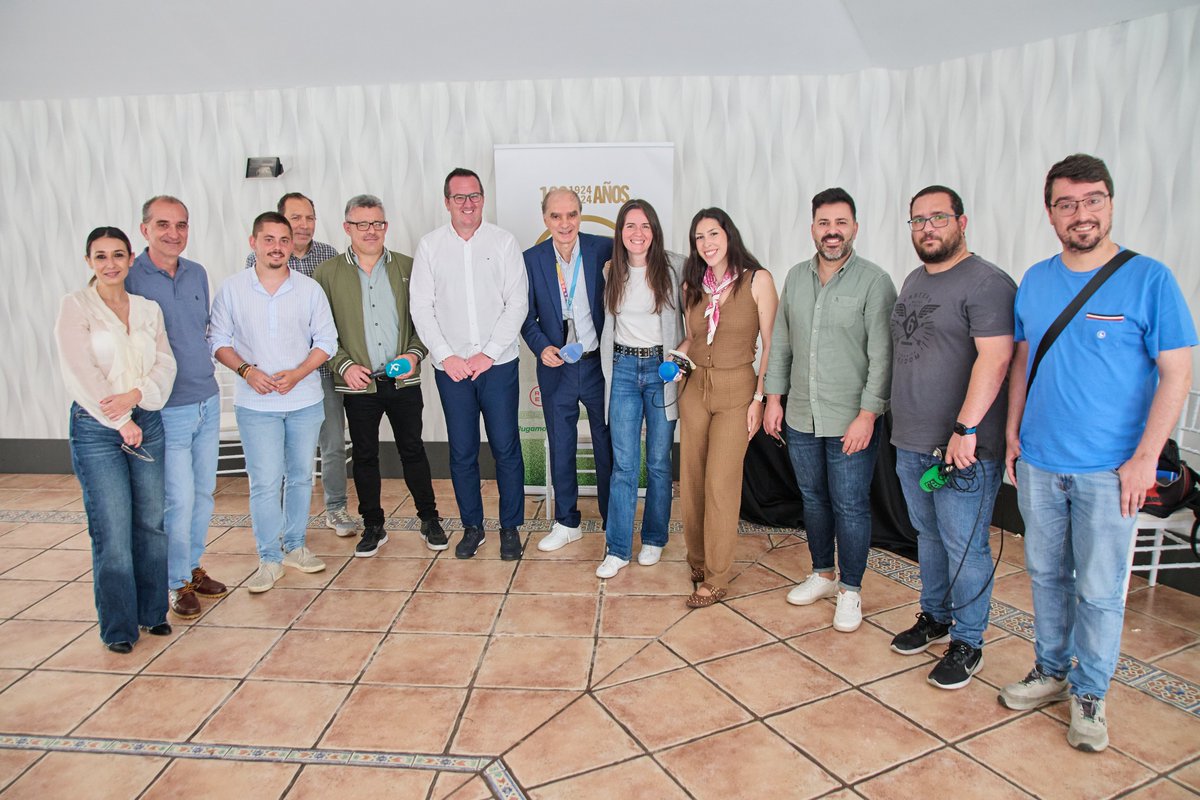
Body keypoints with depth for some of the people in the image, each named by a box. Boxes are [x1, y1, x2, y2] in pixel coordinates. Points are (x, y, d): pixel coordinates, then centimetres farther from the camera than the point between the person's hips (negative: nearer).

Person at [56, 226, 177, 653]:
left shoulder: (149, 309, 11)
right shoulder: (75, 306, -2)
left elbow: (166, 363, 4)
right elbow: (80, 372, -10)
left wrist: (135, 395, -15)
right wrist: (122, 422, -12)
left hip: (147, 422, 4)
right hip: (96, 428, -4)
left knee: (151, 522, 8)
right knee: (112, 530, -3)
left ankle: (152, 611, 23)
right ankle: (118, 626, 11)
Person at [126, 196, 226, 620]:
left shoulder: (197, 274, 7)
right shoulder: (128, 279, -11)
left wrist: (205, 365, 13)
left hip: (207, 402, 6)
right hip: (165, 409, -6)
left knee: (204, 493, 14)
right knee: (178, 499, -2)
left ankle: (193, 566, 32)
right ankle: (178, 582, 16)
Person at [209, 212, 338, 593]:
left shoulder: (310, 289, -1)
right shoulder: (231, 289, -2)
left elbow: (326, 340, 1)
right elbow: (219, 342, 3)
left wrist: (298, 373, -13)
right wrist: (246, 370, -14)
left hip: (305, 400, 2)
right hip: (256, 404, -2)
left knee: (301, 476, 12)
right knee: (265, 482, -2)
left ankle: (295, 546, 28)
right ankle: (269, 558, 11)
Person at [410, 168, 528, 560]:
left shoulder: (504, 242, 1)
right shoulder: (430, 245, 4)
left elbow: (517, 303, -4)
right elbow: (421, 307, 2)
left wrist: (488, 353, -10)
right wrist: (446, 356, -7)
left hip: (498, 365, -1)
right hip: (451, 367, 1)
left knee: (506, 449, 3)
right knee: (462, 452, 8)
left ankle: (511, 527, 18)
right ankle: (472, 526, 24)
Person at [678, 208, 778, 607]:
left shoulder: (757, 280, -6)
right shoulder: (692, 286, 8)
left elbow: (771, 344, -7)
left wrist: (760, 397, -11)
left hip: (736, 391, -5)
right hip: (695, 389, 5)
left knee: (720, 484, -4)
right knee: (691, 480, 9)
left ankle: (717, 578, 9)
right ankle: (697, 557, 28)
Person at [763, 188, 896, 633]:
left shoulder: (874, 282, -9)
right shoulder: (796, 277, 7)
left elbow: (882, 356, -12)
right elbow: (780, 343, 12)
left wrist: (867, 415, -17)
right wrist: (773, 397, 8)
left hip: (851, 421, -5)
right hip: (801, 418, 5)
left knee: (850, 507, 4)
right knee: (813, 499, 17)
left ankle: (850, 589, 21)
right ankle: (822, 574, 35)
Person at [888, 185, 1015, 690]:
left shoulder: (986, 283, -13)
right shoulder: (914, 281, 15)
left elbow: (994, 359, -22)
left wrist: (965, 429, -26)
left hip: (963, 448, -8)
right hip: (911, 442, 8)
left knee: (964, 548, 2)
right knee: (929, 536, 20)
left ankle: (967, 643, 18)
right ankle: (934, 618, 36)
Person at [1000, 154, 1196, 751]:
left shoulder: (1149, 279, -8)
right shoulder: (1034, 281, 5)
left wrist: (1145, 458, -14)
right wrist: (1013, 432, 9)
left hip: (1109, 470, -4)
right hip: (1038, 463, 4)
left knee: (1100, 590, 5)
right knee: (1046, 574, 16)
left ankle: (1089, 694, 24)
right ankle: (1050, 672, 34)